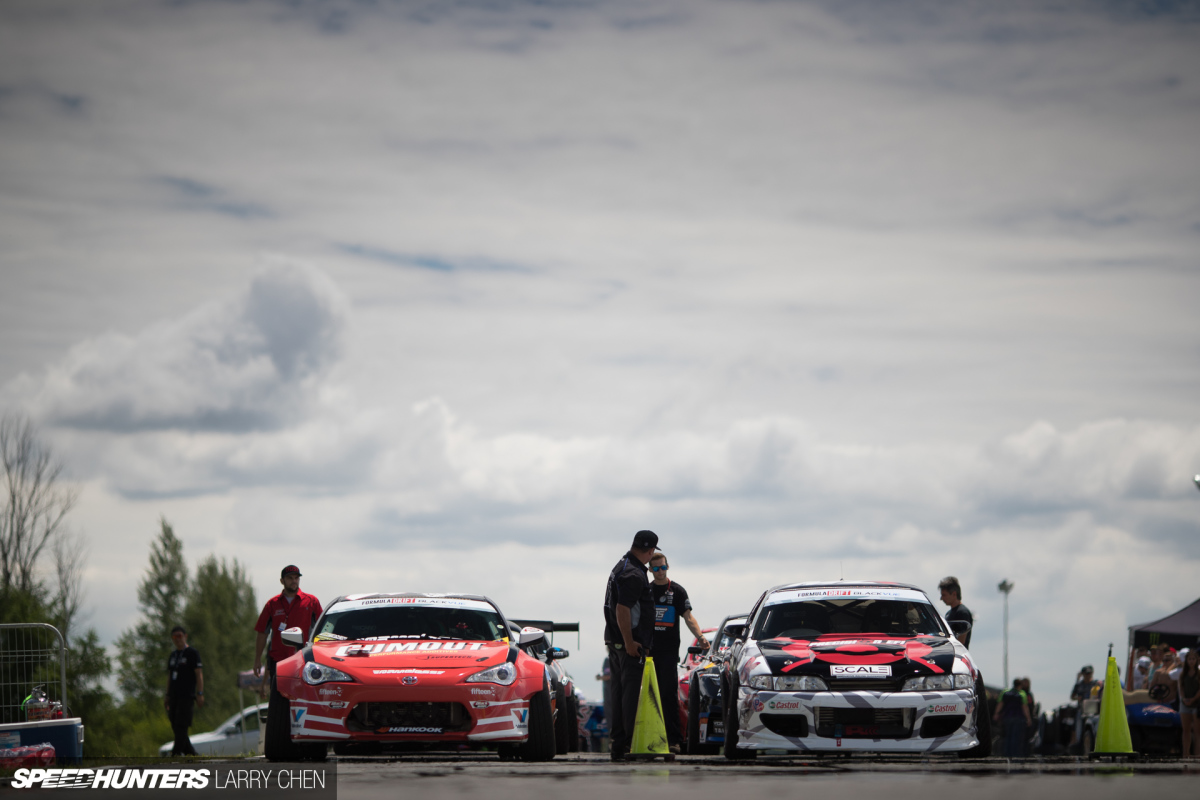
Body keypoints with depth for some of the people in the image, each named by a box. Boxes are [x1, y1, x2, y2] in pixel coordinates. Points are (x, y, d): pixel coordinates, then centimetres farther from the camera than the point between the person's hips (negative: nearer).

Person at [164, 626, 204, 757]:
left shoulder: (192, 653, -1)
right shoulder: (172, 655, 20)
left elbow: (199, 674, -6)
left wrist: (200, 694, -13)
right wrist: (167, 696, 19)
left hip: (186, 696, -7)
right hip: (174, 696, 7)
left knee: (181, 726, -13)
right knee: (175, 725, 4)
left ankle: (177, 752, -17)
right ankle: (190, 752, 11)